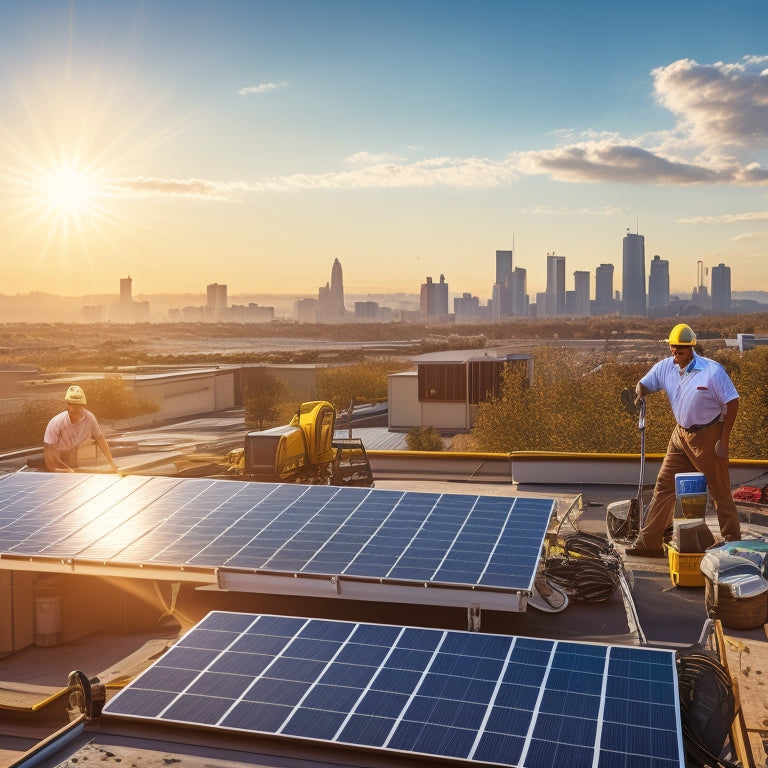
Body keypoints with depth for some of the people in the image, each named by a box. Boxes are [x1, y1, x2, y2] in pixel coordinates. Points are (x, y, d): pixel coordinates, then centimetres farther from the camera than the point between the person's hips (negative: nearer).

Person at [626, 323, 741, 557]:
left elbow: (732, 402, -15)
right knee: (664, 485, 6)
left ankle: (732, 544, 16)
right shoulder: (665, 367, -4)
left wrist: (724, 440, -16)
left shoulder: (712, 371, -19)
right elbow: (644, 384, 10)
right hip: (681, 433, 6)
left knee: (720, 491, 2)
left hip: (709, 435, -6)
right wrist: (640, 394, -17)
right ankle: (649, 542, 13)